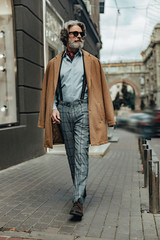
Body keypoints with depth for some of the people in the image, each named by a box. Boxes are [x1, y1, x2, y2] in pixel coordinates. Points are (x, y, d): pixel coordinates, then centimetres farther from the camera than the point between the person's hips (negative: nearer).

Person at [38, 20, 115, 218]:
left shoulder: (91, 61, 10)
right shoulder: (55, 63, 14)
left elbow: (101, 89, 8)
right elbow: (50, 90, 15)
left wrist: (106, 116, 2)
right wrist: (53, 108, -2)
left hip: (83, 110, -2)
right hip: (63, 111, 3)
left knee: (81, 154, -12)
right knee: (71, 154, 9)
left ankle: (78, 200, -12)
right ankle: (80, 190, 27)